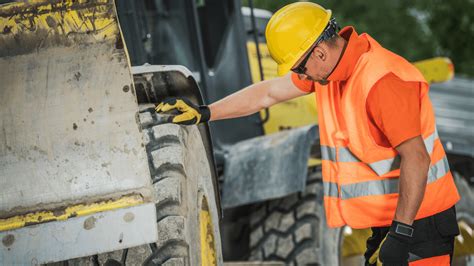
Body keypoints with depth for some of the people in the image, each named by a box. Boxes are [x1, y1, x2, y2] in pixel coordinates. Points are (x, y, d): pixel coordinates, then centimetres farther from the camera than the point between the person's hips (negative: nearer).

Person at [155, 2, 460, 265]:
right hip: (385, 220, 9)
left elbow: (416, 158, -27)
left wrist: (400, 233, -27)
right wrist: (205, 113, 16)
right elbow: (268, 93, 16)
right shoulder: (332, 61, 5)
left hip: (419, 220, -9)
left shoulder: (383, 81, -24)